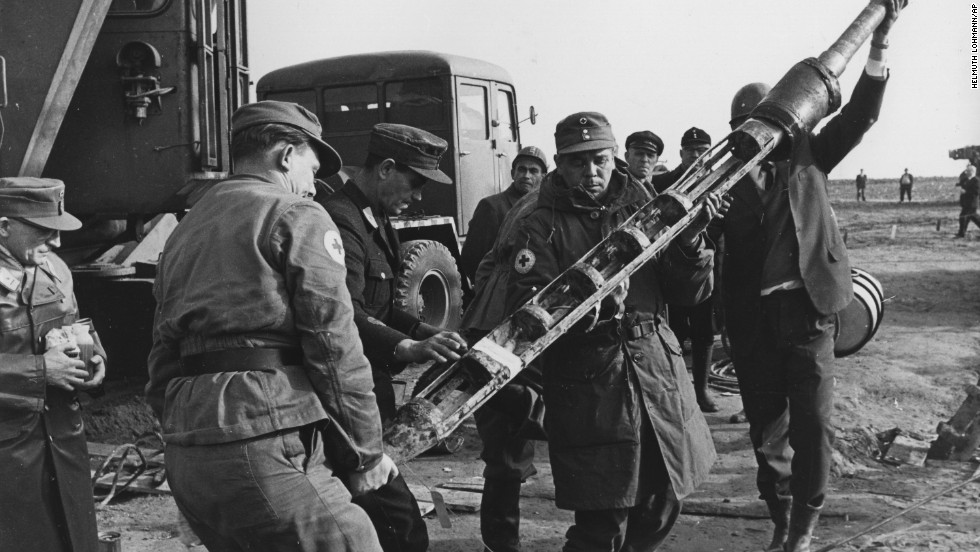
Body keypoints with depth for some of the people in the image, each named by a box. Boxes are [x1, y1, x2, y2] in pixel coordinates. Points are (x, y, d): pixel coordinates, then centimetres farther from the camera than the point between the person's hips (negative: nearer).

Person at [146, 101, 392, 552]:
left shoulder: (184, 230, 22)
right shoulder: (295, 215, 0)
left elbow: (162, 361, 19)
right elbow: (336, 348, -7)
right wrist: (365, 455, 0)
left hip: (184, 460, 8)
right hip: (267, 445, -8)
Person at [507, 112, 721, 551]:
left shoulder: (642, 207, 8)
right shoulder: (544, 226, -2)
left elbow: (691, 293, 6)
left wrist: (689, 239, -11)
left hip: (657, 369, 4)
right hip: (587, 383, -4)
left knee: (662, 507, 15)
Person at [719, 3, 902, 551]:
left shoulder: (806, 155, 7)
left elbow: (859, 115, -1)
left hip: (808, 307, 1)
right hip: (752, 317, -1)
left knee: (813, 423, 0)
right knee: (767, 428, 10)